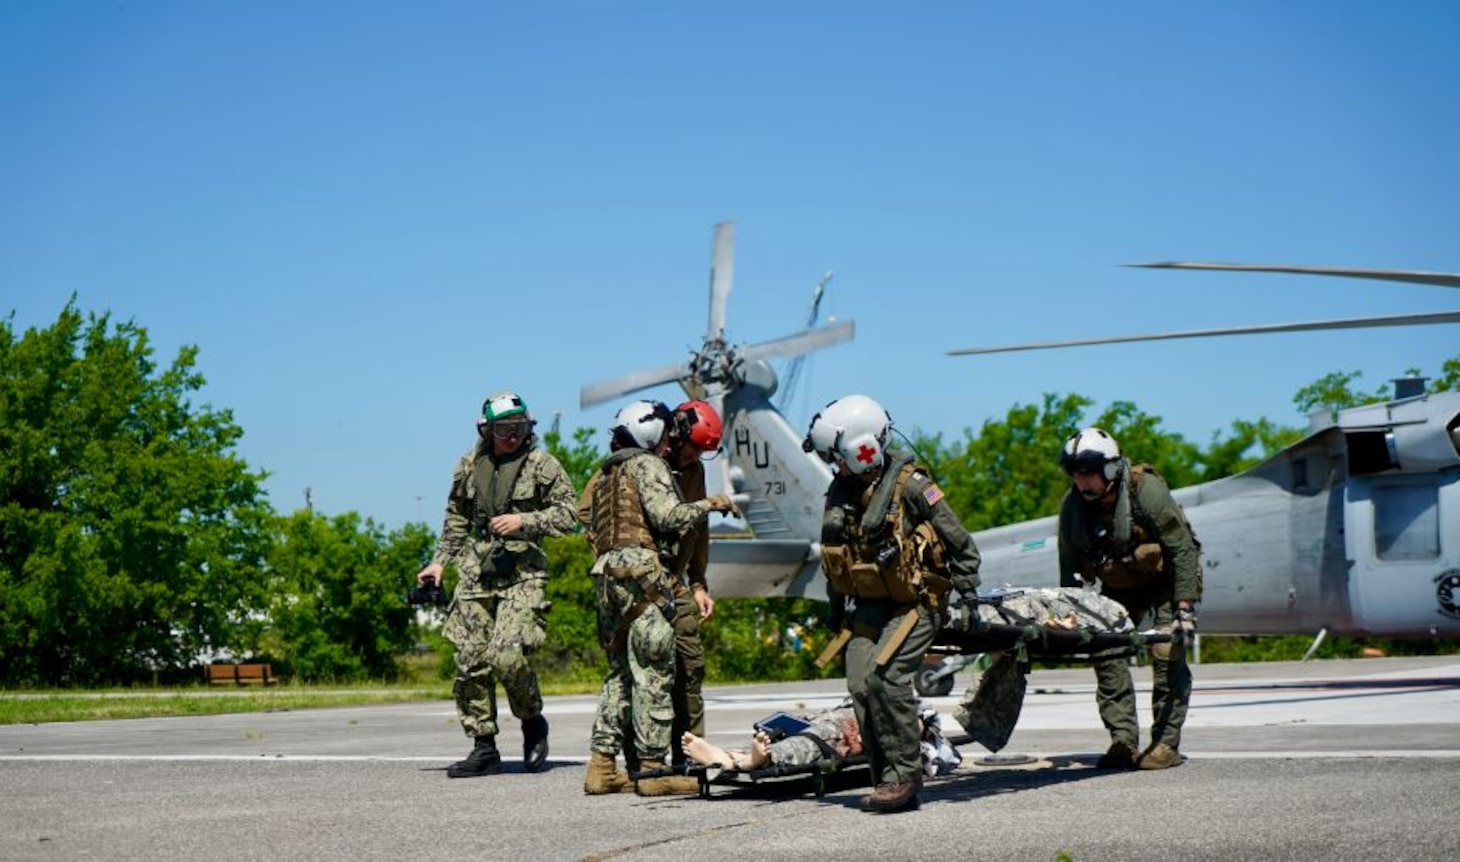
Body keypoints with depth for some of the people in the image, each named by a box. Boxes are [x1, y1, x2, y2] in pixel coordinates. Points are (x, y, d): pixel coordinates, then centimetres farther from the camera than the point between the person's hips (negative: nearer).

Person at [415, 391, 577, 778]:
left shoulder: (542, 464, -1)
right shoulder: (469, 466, 11)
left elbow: (567, 513, -3)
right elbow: (457, 517, 23)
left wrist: (524, 521, -14)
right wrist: (439, 561, 18)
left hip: (523, 574, -5)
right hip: (477, 572, 5)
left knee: (506, 656, -18)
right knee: (470, 661, 1)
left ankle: (533, 723, 9)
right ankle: (484, 747, 11)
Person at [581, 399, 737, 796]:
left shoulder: (605, 474, 24)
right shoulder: (647, 465, -2)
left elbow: (589, 521, 20)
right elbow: (666, 514, -14)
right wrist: (708, 505, -2)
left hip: (607, 575, 9)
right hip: (641, 572, -9)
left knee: (620, 672, 12)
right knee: (653, 673, -7)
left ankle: (601, 766, 7)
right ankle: (652, 769, -7)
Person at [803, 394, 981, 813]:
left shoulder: (909, 484, -13)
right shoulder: (840, 491, 7)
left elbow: (960, 545, -5)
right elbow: (835, 558, 20)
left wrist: (967, 595, -5)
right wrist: (836, 610, 21)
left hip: (914, 603, -6)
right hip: (868, 606, 6)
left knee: (884, 677, -22)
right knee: (861, 685, -8)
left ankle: (903, 775, -11)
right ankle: (888, 783, 0)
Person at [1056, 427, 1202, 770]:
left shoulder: (1146, 490, -28)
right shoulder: (1072, 504, -15)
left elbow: (1182, 548, -24)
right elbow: (1070, 566, -2)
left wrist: (1185, 607, -28)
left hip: (1164, 578, -5)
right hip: (1119, 585, 5)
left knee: (1167, 653, -16)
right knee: (1105, 652, -8)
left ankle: (1166, 744, -11)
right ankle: (1123, 742, -3)